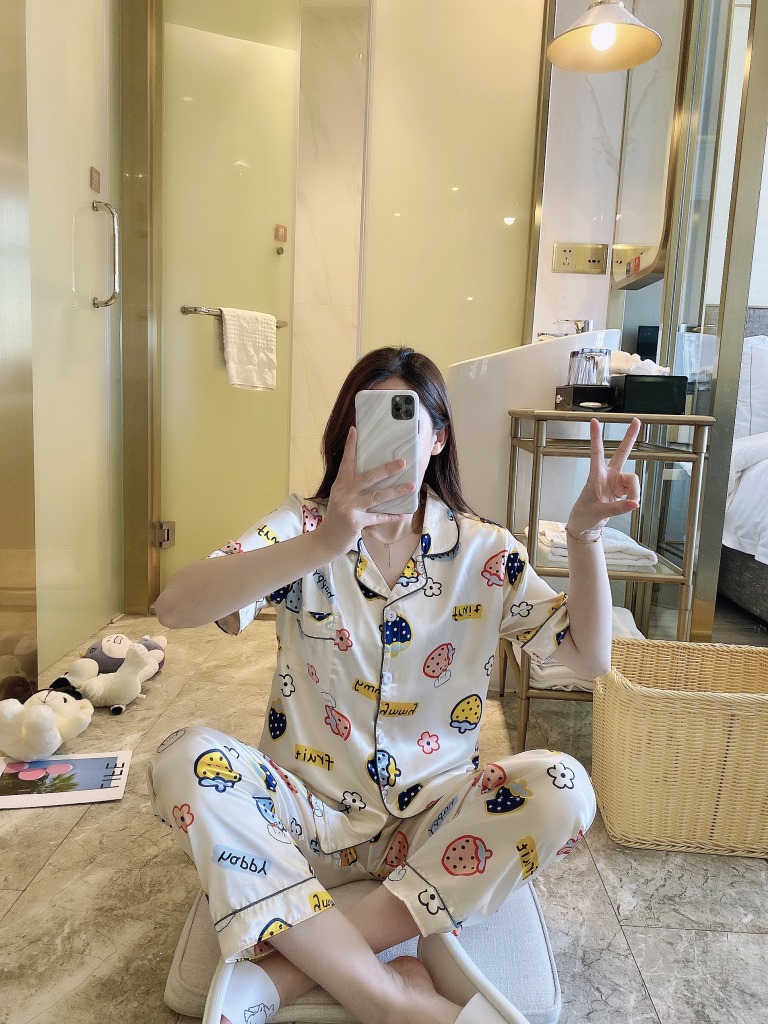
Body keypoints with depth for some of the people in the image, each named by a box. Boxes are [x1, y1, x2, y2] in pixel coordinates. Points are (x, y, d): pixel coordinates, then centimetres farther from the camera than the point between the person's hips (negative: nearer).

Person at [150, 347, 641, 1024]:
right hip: (308, 814, 0)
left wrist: (585, 532, -23)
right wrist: (322, 544, -37)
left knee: (562, 789, -26)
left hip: (428, 820, 1)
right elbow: (175, 607, -22)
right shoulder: (305, 527, -5)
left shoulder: (483, 552, -1)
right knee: (187, 760, -26)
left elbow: (591, 655, -7)